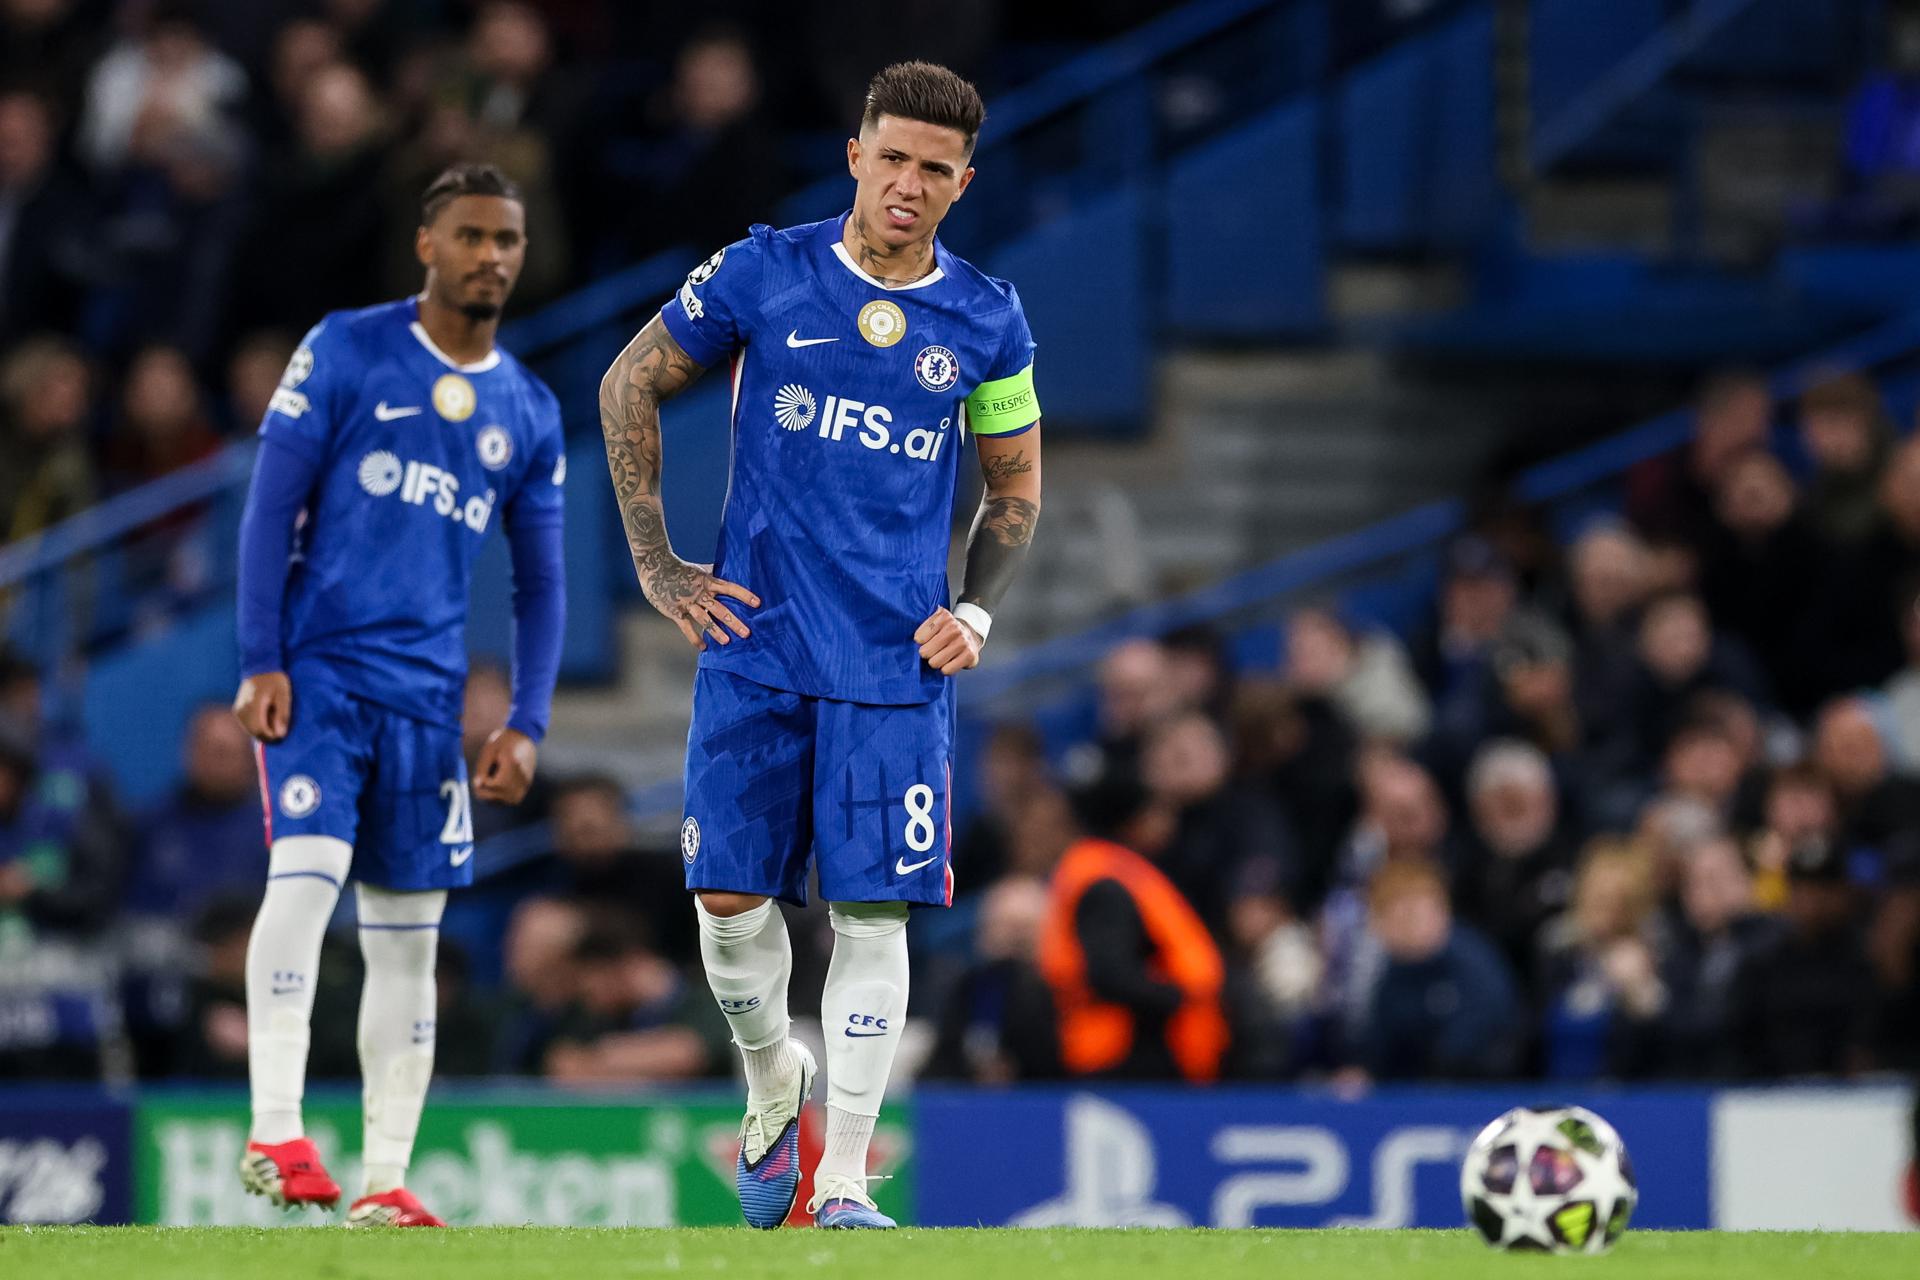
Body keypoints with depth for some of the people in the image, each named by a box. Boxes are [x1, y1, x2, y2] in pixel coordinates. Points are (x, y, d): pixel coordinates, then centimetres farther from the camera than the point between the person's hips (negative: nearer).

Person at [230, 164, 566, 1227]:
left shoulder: (529, 413, 12)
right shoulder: (345, 352, -1)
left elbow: (540, 582, 16)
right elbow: (270, 507, -3)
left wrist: (526, 723, 6)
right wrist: (260, 661, -11)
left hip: (427, 695, 5)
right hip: (318, 668, -5)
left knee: (408, 936, 4)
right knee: (307, 871, -22)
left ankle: (385, 1180, 7)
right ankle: (275, 1131, -26)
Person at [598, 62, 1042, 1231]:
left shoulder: (988, 321, 3)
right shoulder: (764, 276, -1)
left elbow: (1016, 489, 16)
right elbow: (631, 385, 8)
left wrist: (975, 612, 1)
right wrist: (656, 563, 3)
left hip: (899, 664, 0)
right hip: (756, 646, 0)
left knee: (872, 911, -5)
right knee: (732, 894, 0)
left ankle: (844, 1183, -2)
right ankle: (773, 1086, 28)